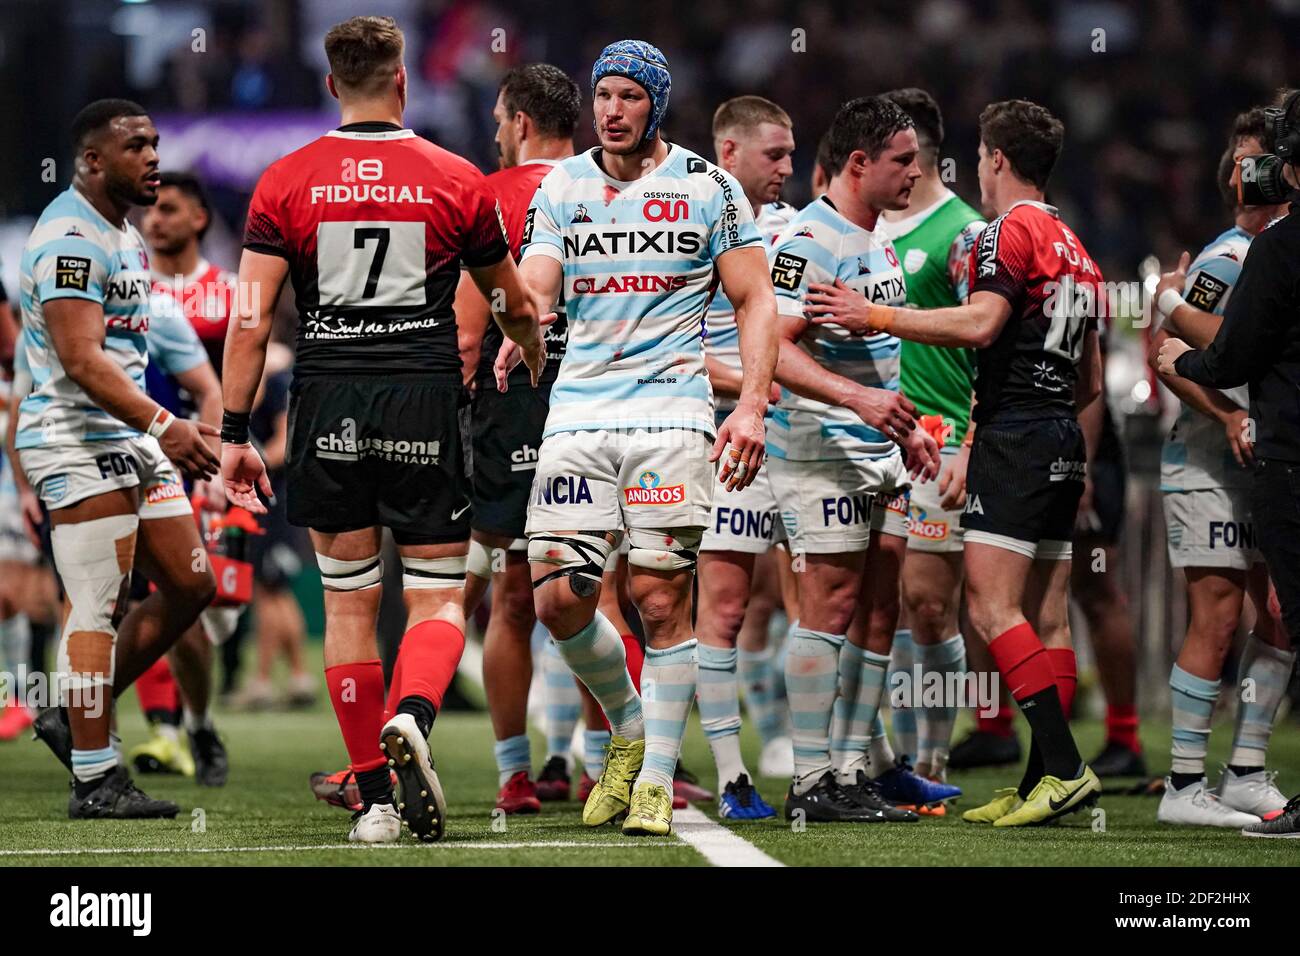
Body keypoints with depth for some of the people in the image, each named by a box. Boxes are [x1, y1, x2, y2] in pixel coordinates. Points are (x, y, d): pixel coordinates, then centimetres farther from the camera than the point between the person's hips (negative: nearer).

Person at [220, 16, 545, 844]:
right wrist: (539, 364, 34)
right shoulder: (456, 181, 2)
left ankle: (375, 798, 10)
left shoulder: (286, 183, 1)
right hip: (425, 402, -1)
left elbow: (252, 320, -4)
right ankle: (409, 719, -27)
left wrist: (235, 434, 1)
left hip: (327, 404, 1)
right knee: (438, 599, 4)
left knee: (349, 602, 11)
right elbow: (517, 307, 13)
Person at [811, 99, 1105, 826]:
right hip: (1061, 441, 9)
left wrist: (877, 316, -20)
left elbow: (982, 322, -22)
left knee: (992, 606, -13)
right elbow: (1091, 380, 23)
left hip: (1015, 438, -9)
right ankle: (1043, 781, 5)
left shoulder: (1011, 229, -7)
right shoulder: (1075, 248, 20)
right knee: (1046, 620, 7)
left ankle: (1064, 766, -22)